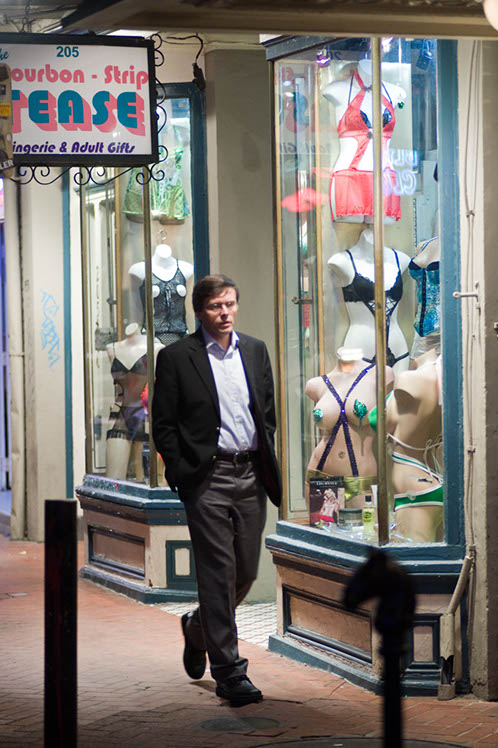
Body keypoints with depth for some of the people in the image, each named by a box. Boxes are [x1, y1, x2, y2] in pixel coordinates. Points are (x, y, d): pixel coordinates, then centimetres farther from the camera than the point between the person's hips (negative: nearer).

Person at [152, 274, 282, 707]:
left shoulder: (255, 351, 12)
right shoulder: (176, 357, -3)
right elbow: (163, 424, -2)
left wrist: (266, 465, 10)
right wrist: (181, 475, -8)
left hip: (251, 475, 5)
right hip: (207, 478, -5)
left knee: (247, 572, 9)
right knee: (218, 572, -5)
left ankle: (198, 628, 37)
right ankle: (229, 671, -1)